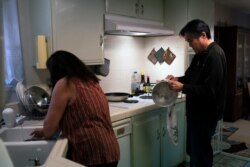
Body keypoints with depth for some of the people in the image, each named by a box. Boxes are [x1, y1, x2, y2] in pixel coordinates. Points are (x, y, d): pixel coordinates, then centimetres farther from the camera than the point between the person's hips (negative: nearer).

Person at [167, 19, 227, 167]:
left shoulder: (215, 55, -20)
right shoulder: (201, 54, 10)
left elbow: (209, 91, -26)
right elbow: (192, 77, 20)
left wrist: (182, 87, -24)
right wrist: (178, 79, 1)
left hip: (206, 114, -9)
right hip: (197, 112, 9)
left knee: (201, 154, 3)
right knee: (193, 150, 20)